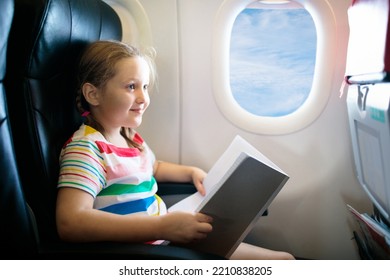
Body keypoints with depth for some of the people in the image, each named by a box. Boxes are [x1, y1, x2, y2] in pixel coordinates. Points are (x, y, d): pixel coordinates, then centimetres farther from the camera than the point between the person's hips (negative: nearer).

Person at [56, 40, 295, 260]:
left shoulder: (130, 137, 9)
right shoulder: (86, 149, -18)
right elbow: (70, 223, -34)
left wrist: (191, 172, 12)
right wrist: (162, 226, -38)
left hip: (166, 237, 9)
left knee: (284, 258, 8)